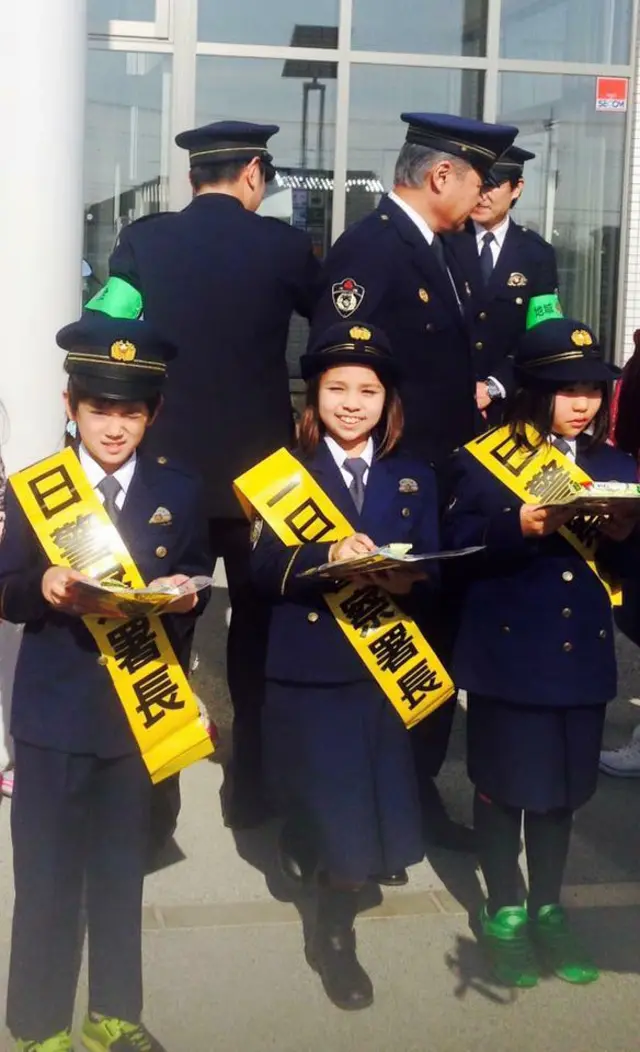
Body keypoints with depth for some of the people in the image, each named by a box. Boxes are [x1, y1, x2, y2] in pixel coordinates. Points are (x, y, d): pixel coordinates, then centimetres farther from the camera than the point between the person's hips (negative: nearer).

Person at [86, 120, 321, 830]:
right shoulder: (282, 244, -5)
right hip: (259, 466, -1)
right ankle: (252, 785, 20)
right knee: (258, 622, 13)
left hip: (166, 464, 1)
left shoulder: (142, 240, -4)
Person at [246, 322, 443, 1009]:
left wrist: (405, 582, -18)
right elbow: (264, 571, -8)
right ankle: (332, 934, 25)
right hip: (309, 671, -3)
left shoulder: (414, 480, 11)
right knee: (342, 820, -3)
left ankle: (335, 928, 33)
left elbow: (431, 576, 4)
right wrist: (328, 558, -25)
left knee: (379, 817, 5)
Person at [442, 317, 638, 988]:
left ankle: (547, 911, 29)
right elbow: (457, 546, -11)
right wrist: (520, 526, -25)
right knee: (503, 785, 7)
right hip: (507, 653, -4)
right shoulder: (482, 459, -4)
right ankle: (503, 915, 23)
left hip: (581, 655, 4)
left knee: (562, 788, 13)